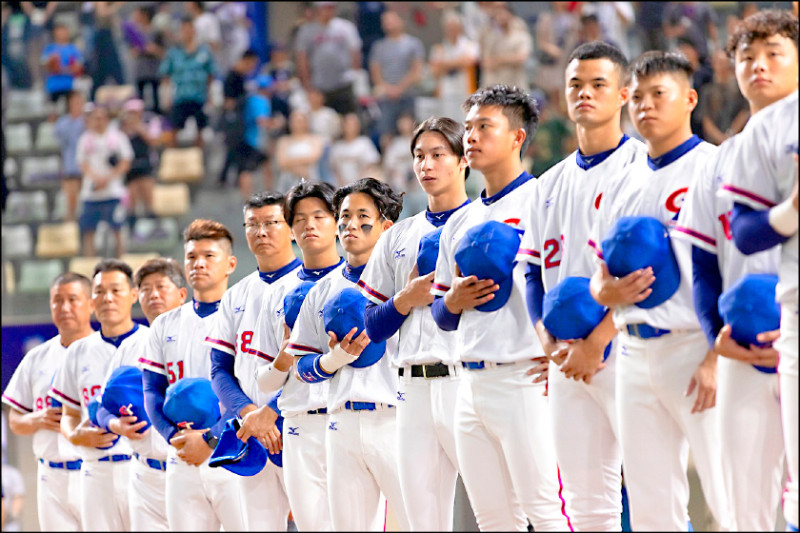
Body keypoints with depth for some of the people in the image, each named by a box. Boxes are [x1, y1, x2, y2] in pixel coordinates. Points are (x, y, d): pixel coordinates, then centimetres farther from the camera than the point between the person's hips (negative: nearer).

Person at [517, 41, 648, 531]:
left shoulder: (640, 163, -2)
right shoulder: (551, 184, 19)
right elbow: (534, 274, 18)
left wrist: (597, 342, -15)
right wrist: (553, 344, 1)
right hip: (566, 357, 7)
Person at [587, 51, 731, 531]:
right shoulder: (623, 185, 18)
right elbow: (600, 275, 22)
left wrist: (717, 359, -19)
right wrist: (610, 292, -4)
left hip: (696, 347, -7)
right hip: (635, 354, 7)